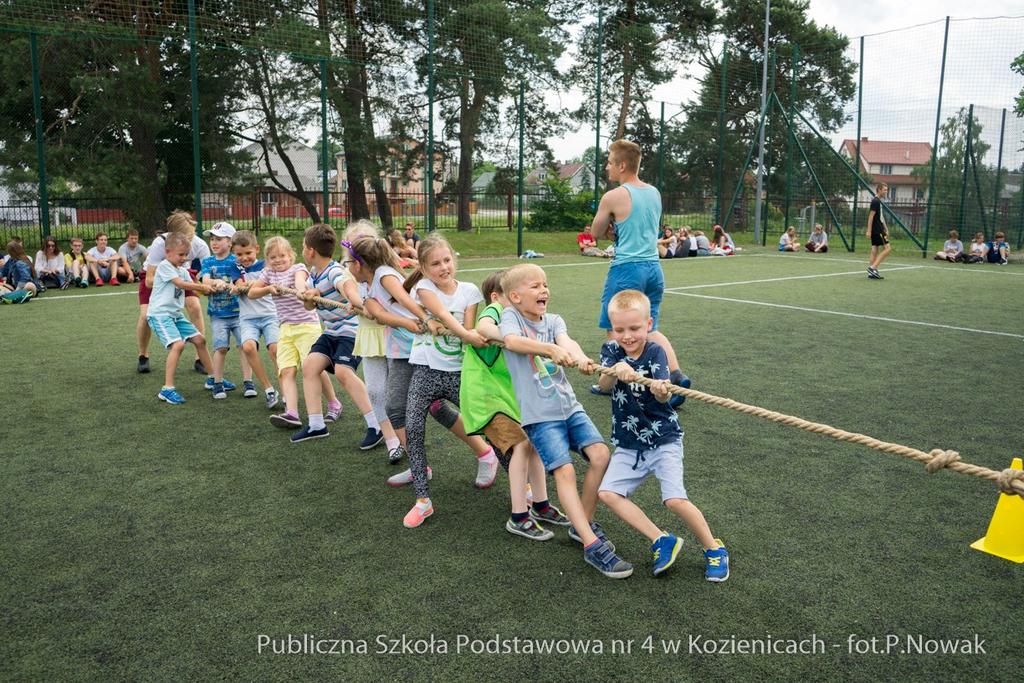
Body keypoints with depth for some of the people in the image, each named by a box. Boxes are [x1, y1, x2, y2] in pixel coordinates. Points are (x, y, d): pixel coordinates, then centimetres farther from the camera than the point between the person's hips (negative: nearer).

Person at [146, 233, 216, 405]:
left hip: (176, 314, 9)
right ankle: (167, 389, -23)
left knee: (199, 339, 11)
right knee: (178, 344, -25)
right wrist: (203, 287, -15)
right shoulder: (164, 266, -9)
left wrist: (209, 288, -13)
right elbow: (181, 284, -20)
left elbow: (195, 291, 5)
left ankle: (213, 377, 26)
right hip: (160, 313, -9)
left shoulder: (183, 270, 15)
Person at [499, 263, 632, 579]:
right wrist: (551, 348, -39)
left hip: (568, 404, 5)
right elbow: (512, 341, -25)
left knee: (601, 455, -7)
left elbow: (565, 340, -14)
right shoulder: (511, 315, -2)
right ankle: (592, 545, -13)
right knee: (564, 470, -15)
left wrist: (579, 356, -37)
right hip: (539, 413, -5)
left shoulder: (554, 320, 9)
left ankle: (583, 524, 13)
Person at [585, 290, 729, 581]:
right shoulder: (612, 350, -3)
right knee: (608, 493, -12)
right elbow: (603, 384, -24)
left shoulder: (655, 353, -13)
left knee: (675, 499, -18)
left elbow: (664, 397, -29)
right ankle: (662, 541, -1)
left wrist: (661, 391, -54)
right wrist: (616, 370, -47)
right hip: (628, 444, 4)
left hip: (663, 440, -4)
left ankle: (714, 549, 6)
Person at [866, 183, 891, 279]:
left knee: (875, 250, 7)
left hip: (878, 230, 9)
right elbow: (871, 216, -17)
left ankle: (872, 273, 6)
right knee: (887, 248, -11)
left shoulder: (879, 201, 18)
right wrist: (869, 230, -20)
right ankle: (873, 267, -14)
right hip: (876, 230, -9)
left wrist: (886, 229, 22)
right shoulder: (875, 201, -12)